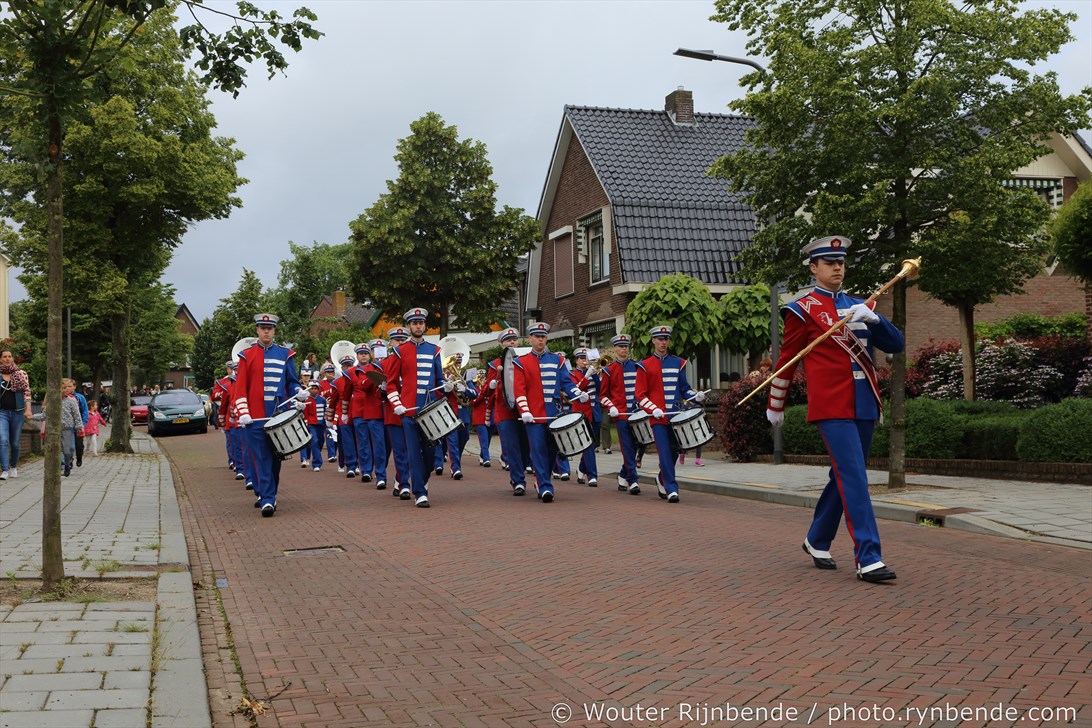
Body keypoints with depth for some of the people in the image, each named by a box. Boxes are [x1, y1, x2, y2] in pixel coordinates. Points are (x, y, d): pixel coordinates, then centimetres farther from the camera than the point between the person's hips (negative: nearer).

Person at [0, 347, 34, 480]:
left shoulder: (21, 374, 3)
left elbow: (27, 392, 1)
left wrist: (28, 409, -9)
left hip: (17, 412, 0)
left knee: (15, 442, 8)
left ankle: (13, 467, 28)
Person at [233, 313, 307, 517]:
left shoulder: (285, 354, 10)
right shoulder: (247, 355, 6)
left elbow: (292, 382, 13)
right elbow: (240, 387, 2)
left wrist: (299, 394, -9)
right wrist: (243, 413, -8)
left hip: (279, 416, 2)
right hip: (255, 417, -2)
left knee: (276, 457, 6)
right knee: (261, 459, -5)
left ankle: (268, 494, 20)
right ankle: (266, 499, -6)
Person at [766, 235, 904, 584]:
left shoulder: (859, 306, 16)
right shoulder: (803, 310, -1)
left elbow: (896, 344, 8)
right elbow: (786, 360, 5)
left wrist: (873, 318, -10)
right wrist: (775, 406, 10)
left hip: (864, 406, 6)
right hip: (832, 407, -6)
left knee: (843, 477, 13)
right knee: (854, 477, -14)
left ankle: (817, 542, 30)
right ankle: (868, 559, -14)